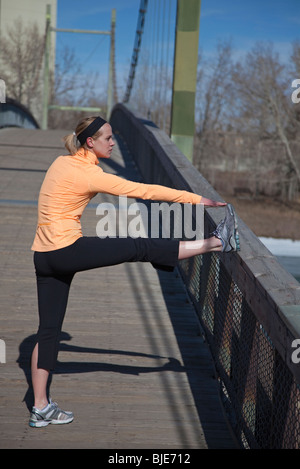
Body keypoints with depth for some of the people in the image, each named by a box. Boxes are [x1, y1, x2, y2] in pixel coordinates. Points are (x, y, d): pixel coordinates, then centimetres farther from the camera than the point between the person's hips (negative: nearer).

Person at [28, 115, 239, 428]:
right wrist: (197, 199, -14)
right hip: (66, 250, -9)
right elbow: (142, 191, -16)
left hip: (44, 256, 9)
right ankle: (215, 243, 3)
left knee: (48, 329, 10)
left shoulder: (62, 162, 10)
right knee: (141, 248, -5)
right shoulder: (87, 174, -16)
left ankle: (41, 408, 13)